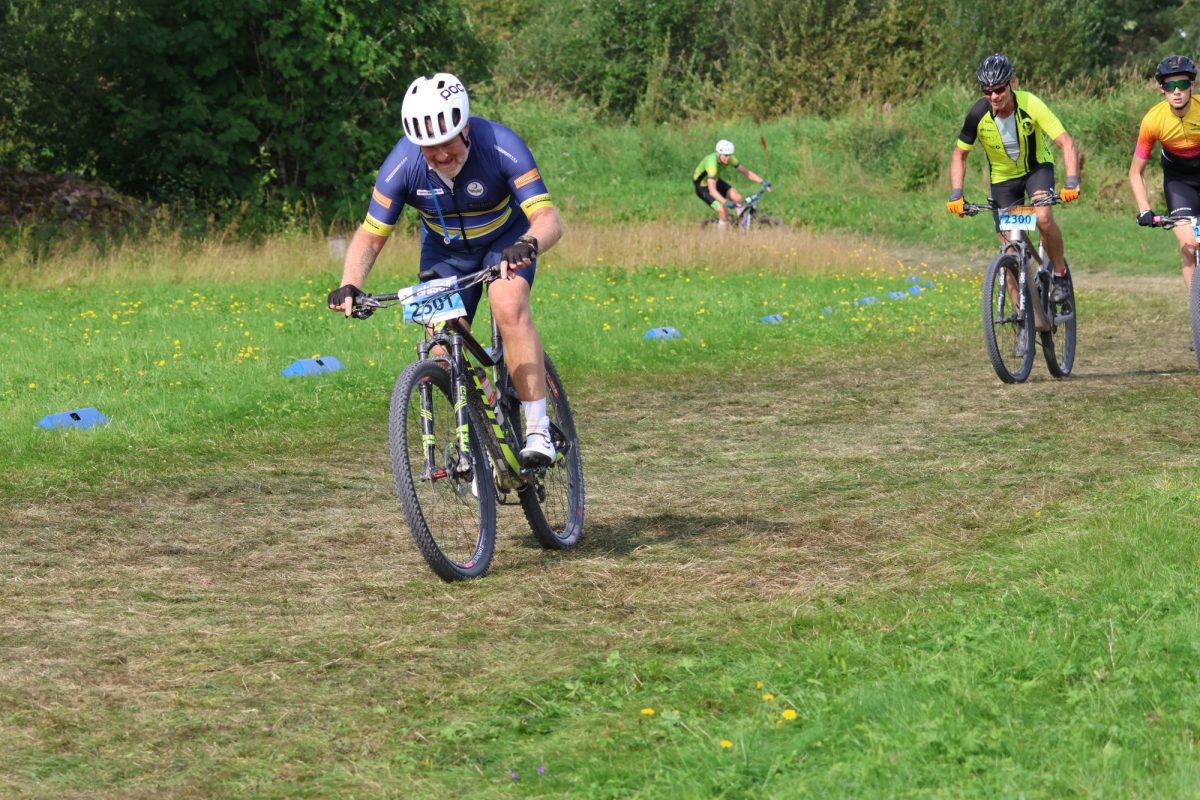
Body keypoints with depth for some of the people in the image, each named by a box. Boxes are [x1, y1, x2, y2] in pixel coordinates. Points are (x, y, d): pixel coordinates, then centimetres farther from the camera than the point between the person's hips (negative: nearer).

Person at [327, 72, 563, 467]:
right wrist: (350, 285, -34)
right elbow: (370, 234, -16)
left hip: (505, 240, -3)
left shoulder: (500, 146, -33)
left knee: (509, 305, -31)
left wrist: (528, 245, -59)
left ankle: (538, 430, -28)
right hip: (445, 250, 3)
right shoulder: (402, 164, -27)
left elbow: (549, 218, -37)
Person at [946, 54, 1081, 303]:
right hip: (1003, 175, 2)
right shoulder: (978, 114, -24)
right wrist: (956, 194, -21)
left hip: (1036, 166, -2)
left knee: (1043, 217, -30)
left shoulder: (1030, 105, -29)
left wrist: (1072, 182, -46)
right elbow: (959, 154, -9)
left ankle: (1060, 273, -5)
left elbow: (1066, 142, -32)